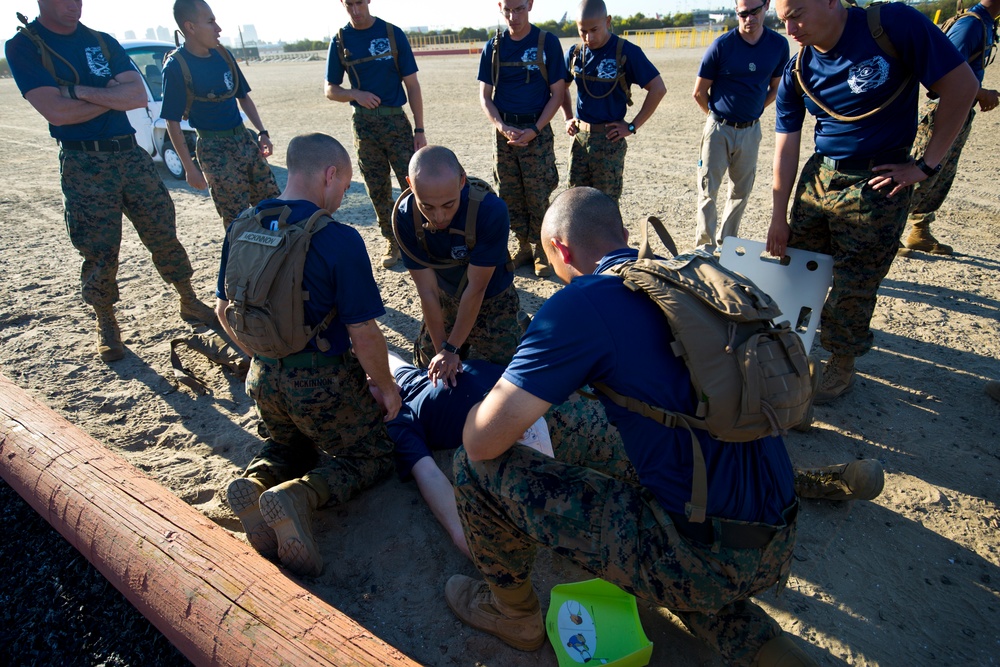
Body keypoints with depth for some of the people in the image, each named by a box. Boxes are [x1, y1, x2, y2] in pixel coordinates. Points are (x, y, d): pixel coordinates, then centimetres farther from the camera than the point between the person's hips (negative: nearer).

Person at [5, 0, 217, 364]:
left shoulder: (103, 42, 10)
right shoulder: (22, 46, -2)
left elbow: (140, 96, -4)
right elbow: (56, 111, -16)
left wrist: (80, 91, -13)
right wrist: (114, 93, -7)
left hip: (130, 153, 4)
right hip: (83, 165, -3)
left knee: (164, 235, 6)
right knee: (99, 254, 2)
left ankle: (190, 303, 21)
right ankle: (106, 325, 20)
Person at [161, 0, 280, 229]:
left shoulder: (223, 54, 6)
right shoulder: (176, 66, -11)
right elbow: (172, 122, -9)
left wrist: (262, 132, 4)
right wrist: (190, 168, -10)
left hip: (245, 139, 6)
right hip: (215, 150, -6)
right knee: (237, 222, -2)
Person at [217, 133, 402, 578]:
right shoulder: (340, 240, -21)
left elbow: (224, 310, 9)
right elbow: (363, 332, -19)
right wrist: (386, 386, -3)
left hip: (264, 377, 6)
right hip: (323, 381, -6)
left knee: (289, 444, 34)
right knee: (373, 456, 17)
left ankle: (253, 483, 0)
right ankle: (299, 495, -11)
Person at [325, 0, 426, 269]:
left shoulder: (393, 34, -1)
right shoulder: (340, 41, 4)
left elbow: (412, 84, 0)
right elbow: (331, 90, 7)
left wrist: (419, 129, -6)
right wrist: (356, 94, -15)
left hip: (396, 120, -2)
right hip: (364, 124, 2)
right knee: (378, 190, 8)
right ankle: (392, 242, 21)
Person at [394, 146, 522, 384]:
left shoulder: (491, 210, -36)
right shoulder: (406, 216, -25)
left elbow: (476, 288, -29)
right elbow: (427, 290, -21)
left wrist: (452, 348, -24)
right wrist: (441, 350, -21)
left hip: (491, 300, -3)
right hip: (445, 300, 3)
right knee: (426, 366, 13)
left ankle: (517, 322, 27)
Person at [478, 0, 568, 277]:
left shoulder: (548, 42, -3)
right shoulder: (493, 46, 5)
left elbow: (557, 93, -3)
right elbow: (485, 95, 5)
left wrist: (534, 130, -14)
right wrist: (502, 128, -11)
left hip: (537, 131, -3)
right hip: (503, 131, 3)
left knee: (539, 196, -1)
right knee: (509, 195, 8)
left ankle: (541, 251, 14)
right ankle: (523, 247, 23)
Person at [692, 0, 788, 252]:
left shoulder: (779, 45, 0)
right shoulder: (722, 46, -9)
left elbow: (775, 88, 14)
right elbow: (699, 92, -2)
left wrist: (753, 109, 9)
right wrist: (718, 114, 9)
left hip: (751, 129, 3)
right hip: (719, 127, -3)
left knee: (741, 191, 9)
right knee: (708, 190, -5)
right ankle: (705, 248, 3)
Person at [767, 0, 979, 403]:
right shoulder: (796, 72, -2)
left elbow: (961, 86, -11)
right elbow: (786, 147, -1)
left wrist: (926, 165, -12)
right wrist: (779, 217, 0)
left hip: (876, 185, -5)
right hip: (817, 177, 5)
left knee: (853, 287, 2)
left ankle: (842, 366, 22)